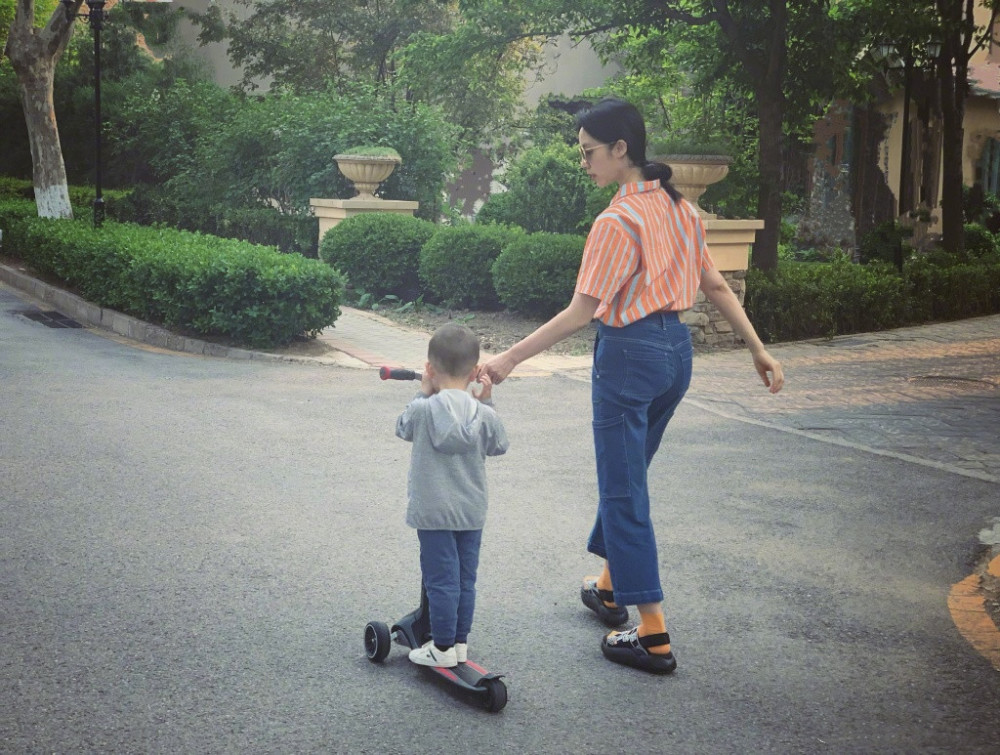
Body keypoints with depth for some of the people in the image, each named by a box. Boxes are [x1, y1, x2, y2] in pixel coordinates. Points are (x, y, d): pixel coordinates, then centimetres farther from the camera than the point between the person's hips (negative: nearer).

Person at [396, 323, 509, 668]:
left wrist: (424, 392, 15)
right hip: (473, 512, 3)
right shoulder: (485, 415, -6)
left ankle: (443, 648, 8)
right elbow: (498, 446, 12)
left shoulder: (423, 409, -13)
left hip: (433, 512, -3)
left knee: (441, 581, 2)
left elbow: (403, 428, 8)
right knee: (465, 580, 13)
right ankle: (461, 642, 22)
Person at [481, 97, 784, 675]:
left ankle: (654, 637, -1)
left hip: (629, 352, -9)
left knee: (624, 491, -1)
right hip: (677, 349, 9)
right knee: (626, 474, 24)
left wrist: (509, 359, -19)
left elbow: (580, 313, -21)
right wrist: (759, 349, 16)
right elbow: (716, 287, 10)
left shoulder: (618, 220, -17)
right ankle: (611, 588, 40)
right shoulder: (680, 208, 7)